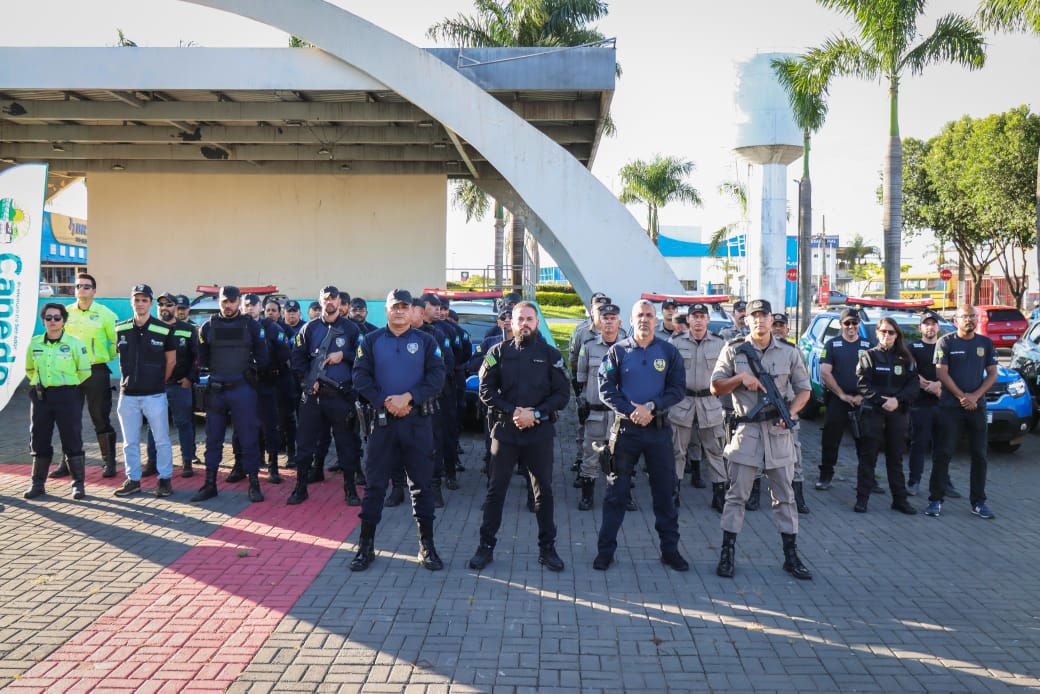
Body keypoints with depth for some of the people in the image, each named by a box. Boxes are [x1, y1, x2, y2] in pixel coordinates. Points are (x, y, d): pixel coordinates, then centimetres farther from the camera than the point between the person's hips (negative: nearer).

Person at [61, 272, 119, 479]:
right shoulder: (66, 312, 7)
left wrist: (108, 357, 0)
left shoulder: (105, 314, -1)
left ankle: (109, 462, 8)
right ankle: (67, 463, 18)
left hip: (97, 371, -3)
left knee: (101, 418, 1)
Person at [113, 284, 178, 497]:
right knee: (130, 442, 10)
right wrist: (130, 380, 12)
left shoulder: (164, 330, -4)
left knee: (161, 440, 2)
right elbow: (120, 357, 16)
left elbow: (171, 361, 5)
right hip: (128, 394, 3)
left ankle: (165, 479, 12)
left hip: (155, 394, -3)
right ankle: (133, 480, 20)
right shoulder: (121, 329, 5)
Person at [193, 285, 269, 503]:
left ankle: (254, 484, 6)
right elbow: (202, 359, 11)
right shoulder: (208, 326, 8)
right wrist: (212, 373, -3)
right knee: (213, 439, 8)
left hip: (242, 389, -2)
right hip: (215, 389, 2)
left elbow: (262, 358, 6)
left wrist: (249, 370, -2)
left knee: (249, 438, -1)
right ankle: (210, 484, 16)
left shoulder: (251, 326, 3)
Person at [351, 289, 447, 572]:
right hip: (382, 421, 0)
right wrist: (385, 401, -14)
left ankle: (427, 546, 13)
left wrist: (408, 397, -17)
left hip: (418, 421, 0)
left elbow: (437, 378, -5)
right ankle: (366, 546, 14)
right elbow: (360, 377, -1)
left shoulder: (426, 341, 5)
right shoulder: (371, 341, 6)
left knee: (422, 484, 4)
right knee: (374, 484, 4)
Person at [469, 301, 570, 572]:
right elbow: (486, 391, 0)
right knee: (495, 490, 4)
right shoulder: (499, 352, 5)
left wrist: (535, 414, -11)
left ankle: (547, 547, 17)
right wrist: (512, 412, -12)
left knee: (543, 491, 5)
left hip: (540, 431, 0)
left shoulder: (550, 354, 4)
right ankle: (486, 545, 15)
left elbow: (562, 395, 1)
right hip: (504, 430, 0)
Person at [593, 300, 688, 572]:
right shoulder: (618, 351, 1)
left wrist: (651, 407, -16)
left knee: (664, 491, 7)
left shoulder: (669, 352, 4)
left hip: (659, 428, 1)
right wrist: (630, 411, -16)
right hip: (625, 428, -1)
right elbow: (606, 389, -3)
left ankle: (670, 549, 19)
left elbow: (678, 389, -1)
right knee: (616, 491, 4)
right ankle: (605, 549, 12)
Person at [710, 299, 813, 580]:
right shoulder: (734, 350, 2)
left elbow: (803, 389, 11)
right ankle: (727, 555, 9)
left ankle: (791, 557, 17)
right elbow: (715, 387, 1)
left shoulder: (789, 352, 7)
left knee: (785, 496, 8)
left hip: (778, 431, 2)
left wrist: (791, 413, -6)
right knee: (736, 495, 1)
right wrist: (741, 377, -15)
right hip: (746, 430, -2)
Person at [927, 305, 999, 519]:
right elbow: (942, 373, -6)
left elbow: (992, 374, 7)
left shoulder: (986, 343, 9)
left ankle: (978, 502, 14)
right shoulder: (946, 342, 0)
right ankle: (936, 500, 2)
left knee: (979, 455, 6)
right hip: (950, 406, -3)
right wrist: (962, 397, -12)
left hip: (977, 406, 4)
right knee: (943, 454, -4)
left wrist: (975, 396, -8)